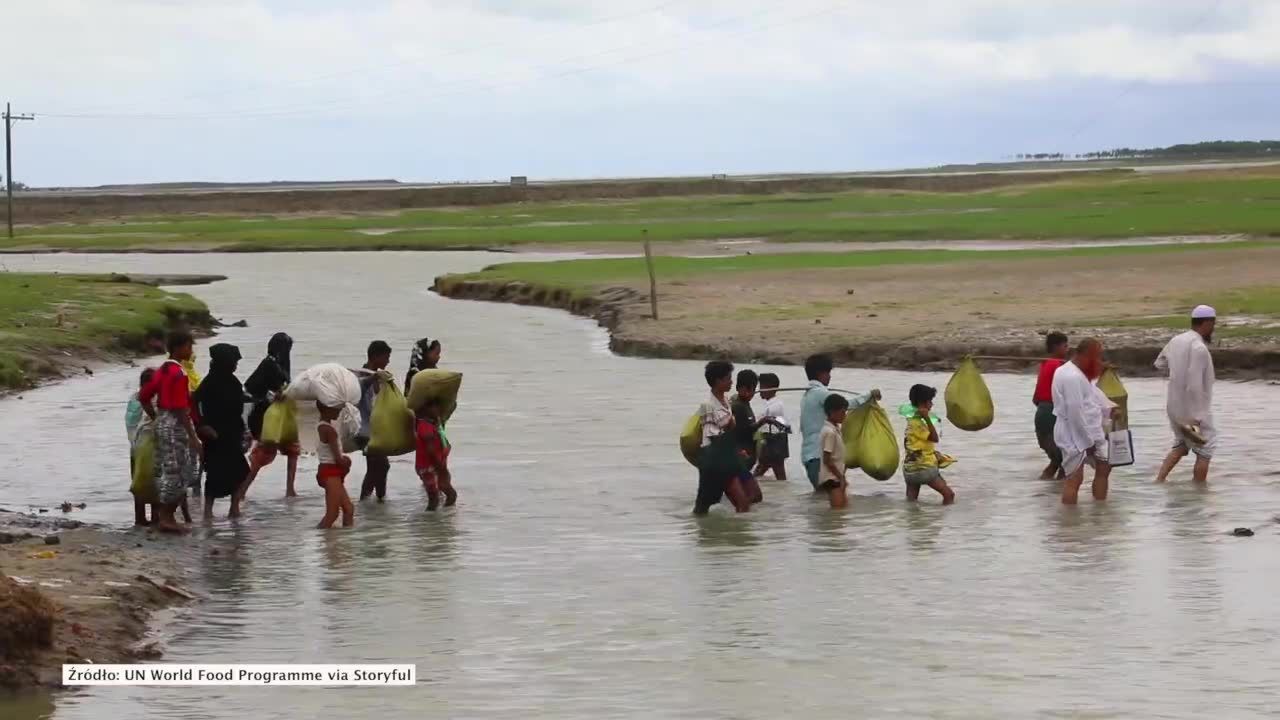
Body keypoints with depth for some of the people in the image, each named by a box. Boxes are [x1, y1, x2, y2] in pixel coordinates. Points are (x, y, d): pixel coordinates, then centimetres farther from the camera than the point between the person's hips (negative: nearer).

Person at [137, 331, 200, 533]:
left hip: (162, 423, 9)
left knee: (165, 471, 13)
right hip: (177, 425, -9)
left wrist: (155, 418, 19)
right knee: (174, 472, -3)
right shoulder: (179, 374, -17)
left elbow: (143, 397, 15)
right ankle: (166, 519, 0)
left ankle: (166, 516, 17)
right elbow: (181, 409, -22)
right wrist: (193, 437, -20)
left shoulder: (162, 371, 10)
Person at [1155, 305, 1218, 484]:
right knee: (1205, 450, 6)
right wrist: (1196, 418, -23)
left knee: (1180, 445, 23)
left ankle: (1159, 480, 13)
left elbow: (1159, 364, 20)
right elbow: (1194, 386, -26)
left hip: (1174, 406, 8)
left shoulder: (1176, 341, 3)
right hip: (1193, 410, -8)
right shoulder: (1198, 348, -23)